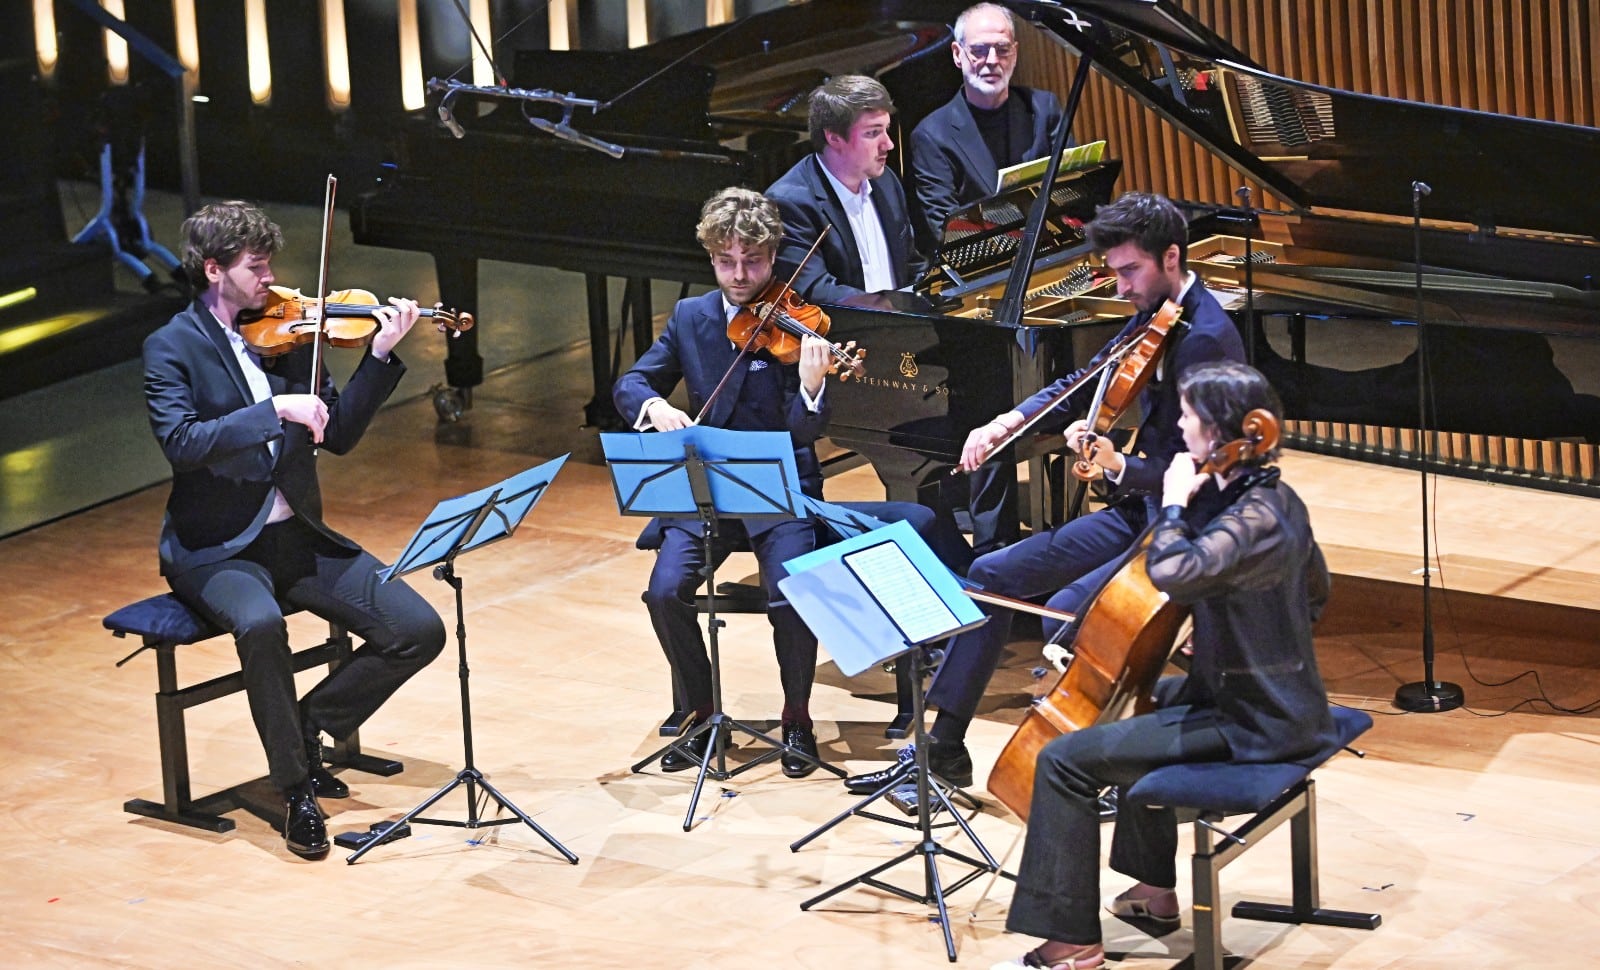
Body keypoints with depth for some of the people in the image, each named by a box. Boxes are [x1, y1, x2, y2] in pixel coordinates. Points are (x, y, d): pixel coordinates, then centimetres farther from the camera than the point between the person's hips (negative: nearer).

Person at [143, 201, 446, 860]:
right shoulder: (172, 348, -4)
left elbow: (338, 436, 5)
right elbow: (180, 442, -21)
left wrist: (381, 354, -7)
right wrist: (275, 411, -26)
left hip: (298, 538, 5)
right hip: (218, 550, -5)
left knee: (419, 631, -10)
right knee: (260, 623, -37)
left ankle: (306, 726, 8)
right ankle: (295, 789, -19)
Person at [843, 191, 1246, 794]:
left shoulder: (1205, 339, -22)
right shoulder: (1154, 315, 7)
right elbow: (1085, 383, 16)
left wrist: (1116, 466, -39)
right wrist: (1008, 423, 0)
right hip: (1138, 510, 10)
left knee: (1067, 611, -29)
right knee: (991, 576, 6)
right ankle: (942, 748, 11)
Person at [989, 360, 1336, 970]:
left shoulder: (1253, 517, -24)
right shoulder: (1276, 498, 7)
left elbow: (1173, 572, -41)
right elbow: (1315, 593, 22)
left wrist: (1175, 503, -24)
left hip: (1251, 725, -11)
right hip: (1271, 696, 11)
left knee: (1065, 760, -11)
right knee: (1137, 699, 36)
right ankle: (1154, 891, 40)